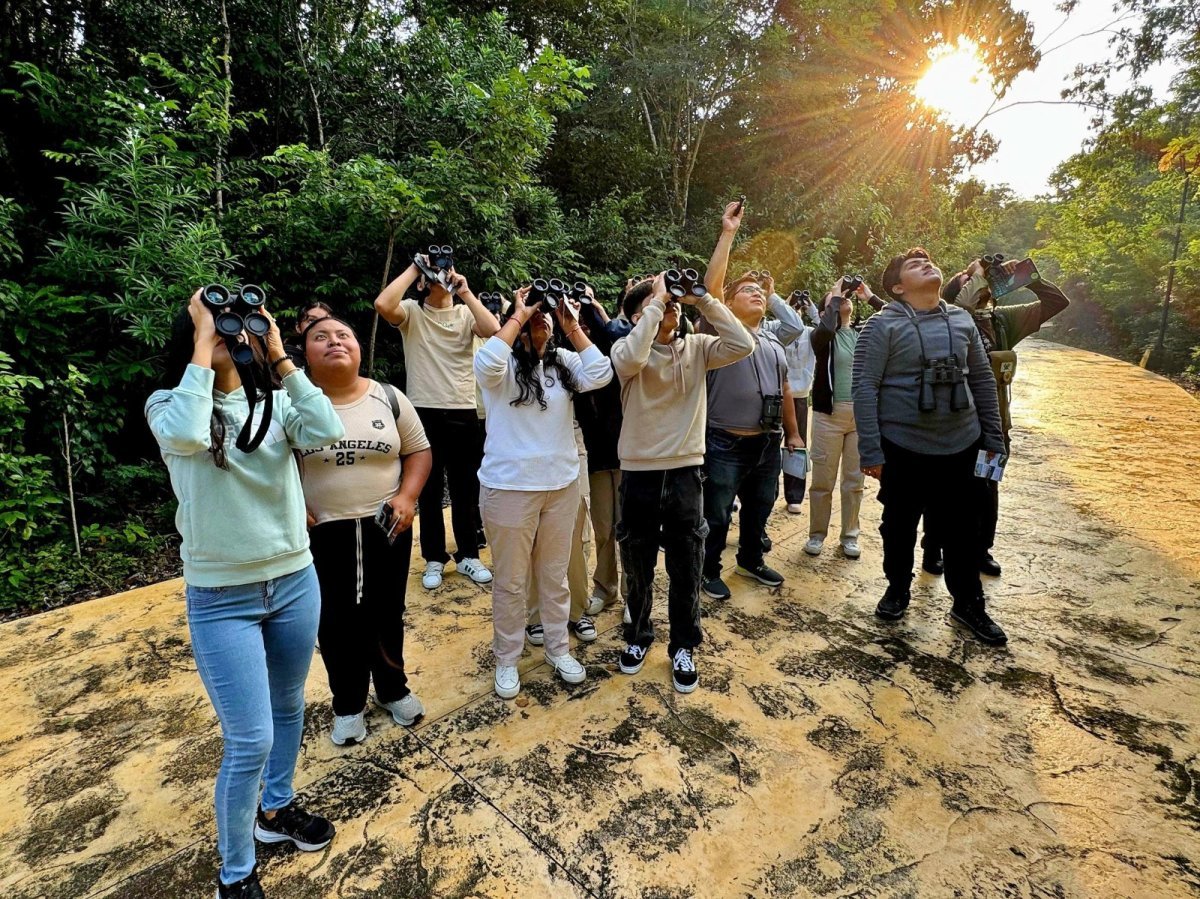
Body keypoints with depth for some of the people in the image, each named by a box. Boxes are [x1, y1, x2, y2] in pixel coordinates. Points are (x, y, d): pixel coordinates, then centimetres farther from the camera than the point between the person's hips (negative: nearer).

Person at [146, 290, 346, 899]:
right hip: (221, 598, -4)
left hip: (295, 581, 4)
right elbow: (187, 438, -31)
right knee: (249, 741, 0)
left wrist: (279, 354, -14)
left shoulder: (274, 402, 1)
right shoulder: (169, 405, -6)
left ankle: (275, 811, 48)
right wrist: (203, 343, -21)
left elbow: (327, 432, -19)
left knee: (289, 706, 21)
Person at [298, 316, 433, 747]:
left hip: (387, 527, 2)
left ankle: (393, 689, 40)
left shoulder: (389, 398, -1)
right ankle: (348, 704, 35)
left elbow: (419, 451, 4)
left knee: (387, 615, 16)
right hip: (323, 533, -1)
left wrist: (407, 497, -10)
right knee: (337, 622, 13)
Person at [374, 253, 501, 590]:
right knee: (430, 490, 10)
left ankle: (468, 555, 26)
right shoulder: (411, 312, 2)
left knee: (466, 490, 11)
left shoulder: (466, 313, 5)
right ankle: (434, 559, 24)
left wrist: (465, 291, -10)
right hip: (424, 413, -1)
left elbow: (493, 331, -14)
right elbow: (382, 304, -20)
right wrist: (413, 269, -10)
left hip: (463, 413, 1)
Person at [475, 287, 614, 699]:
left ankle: (558, 648, 36)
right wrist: (518, 316, -19)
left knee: (554, 576, 19)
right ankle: (506, 658, 29)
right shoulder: (505, 364, -6)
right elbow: (485, 364, -29)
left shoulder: (563, 361, 6)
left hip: (561, 486, 4)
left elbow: (600, 375, -10)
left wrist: (573, 326, -9)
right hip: (510, 487, -4)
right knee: (510, 581, 10)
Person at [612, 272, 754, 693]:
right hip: (639, 474, -1)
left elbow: (742, 345, -13)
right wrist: (656, 301, -21)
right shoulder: (627, 347, -6)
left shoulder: (697, 346, 2)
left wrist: (702, 299, -12)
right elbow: (630, 360, -30)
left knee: (686, 571, 12)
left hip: (685, 473, 2)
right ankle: (638, 636, 40)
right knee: (637, 569, 16)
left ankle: (683, 647, 34)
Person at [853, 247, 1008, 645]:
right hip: (903, 448, -4)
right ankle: (898, 589, 35)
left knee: (962, 530, 13)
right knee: (900, 526, 12)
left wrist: (993, 438, 11)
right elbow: (865, 388, -13)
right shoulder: (883, 325, -9)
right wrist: (871, 451, -16)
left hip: (962, 446, 4)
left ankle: (969, 604, 31)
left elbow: (982, 380, 13)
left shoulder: (962, 320, 7)